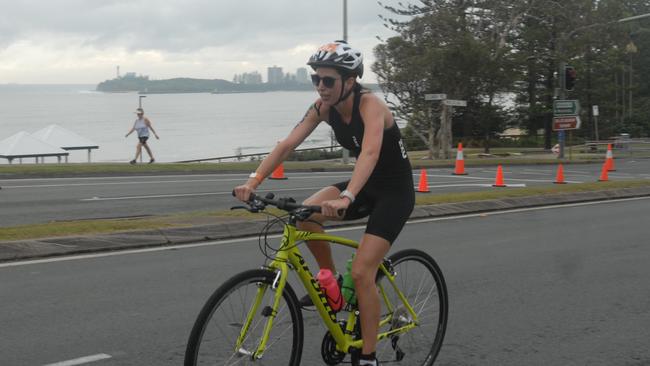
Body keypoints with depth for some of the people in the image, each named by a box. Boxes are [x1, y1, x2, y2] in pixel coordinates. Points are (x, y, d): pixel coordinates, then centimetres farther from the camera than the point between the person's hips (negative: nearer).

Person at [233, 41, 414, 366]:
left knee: (361, 273, -15)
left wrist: (346, 198, -59)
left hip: (395, 192, -6)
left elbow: (370, 153, -44)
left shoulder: (370, 105, -27)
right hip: (365, 184, 6)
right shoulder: (323, 107, -7)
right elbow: (287, 144, -14)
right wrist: (253, 181, -27)